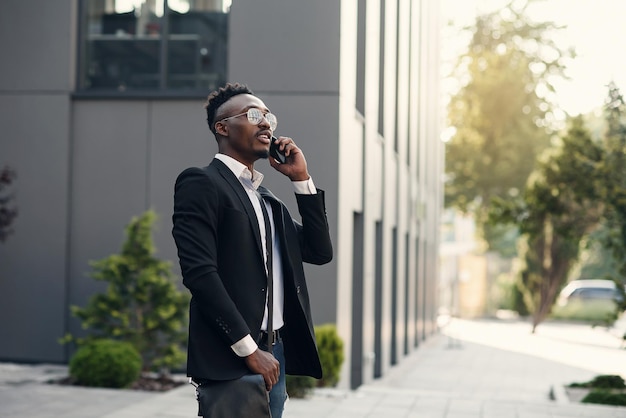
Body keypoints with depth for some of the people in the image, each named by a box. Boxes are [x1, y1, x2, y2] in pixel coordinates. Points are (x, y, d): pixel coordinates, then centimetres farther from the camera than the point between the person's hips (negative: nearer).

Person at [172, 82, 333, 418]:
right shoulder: (201, 184, -4)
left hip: (274, 355, 8)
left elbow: (320, 252, 14)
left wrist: (301, 178, 9)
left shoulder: (270, 202, 21)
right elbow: (199, 272, -14)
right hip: (230, 358, -8)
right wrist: (249, 349, -17)